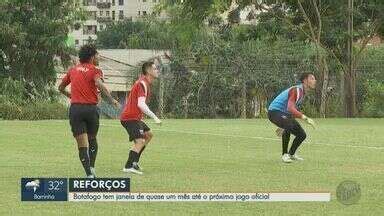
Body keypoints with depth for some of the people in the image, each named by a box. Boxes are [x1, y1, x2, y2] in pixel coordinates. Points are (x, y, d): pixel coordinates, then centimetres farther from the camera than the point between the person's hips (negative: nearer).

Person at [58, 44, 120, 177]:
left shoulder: (73, 70, 14)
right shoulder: (95, 70, 1)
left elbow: (61, 88, 25)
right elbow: (99, 84, -20)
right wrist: (112, 100, -24)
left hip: (75, 108, 2)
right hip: (91, 108, -2)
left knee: (82, 145, -2)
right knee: (92, 140, 23)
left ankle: (89, 174, -11)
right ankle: (91, 167, 13)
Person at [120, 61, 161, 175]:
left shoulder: (144, 83, 16)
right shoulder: (142, 84, -16)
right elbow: (141, 104, -27)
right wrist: (155, 117, -29)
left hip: (134, 117, 11)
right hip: (130, 117, -11)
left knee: (148, 135, 21)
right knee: (140, 141, -20)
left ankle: (134, 162, 19)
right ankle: (129, 166, -26)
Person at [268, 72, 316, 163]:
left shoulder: (302, 91, 11)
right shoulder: (297, 90, -22)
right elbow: (290, 109, -37)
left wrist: (284, 126, 29)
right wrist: (305, 118, -44)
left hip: (285, 115, 10)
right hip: (275, 111, -10)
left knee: (302, 135, 2)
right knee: (289, 126, -37)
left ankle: (291, 154, 26)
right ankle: (285, 155, -22)